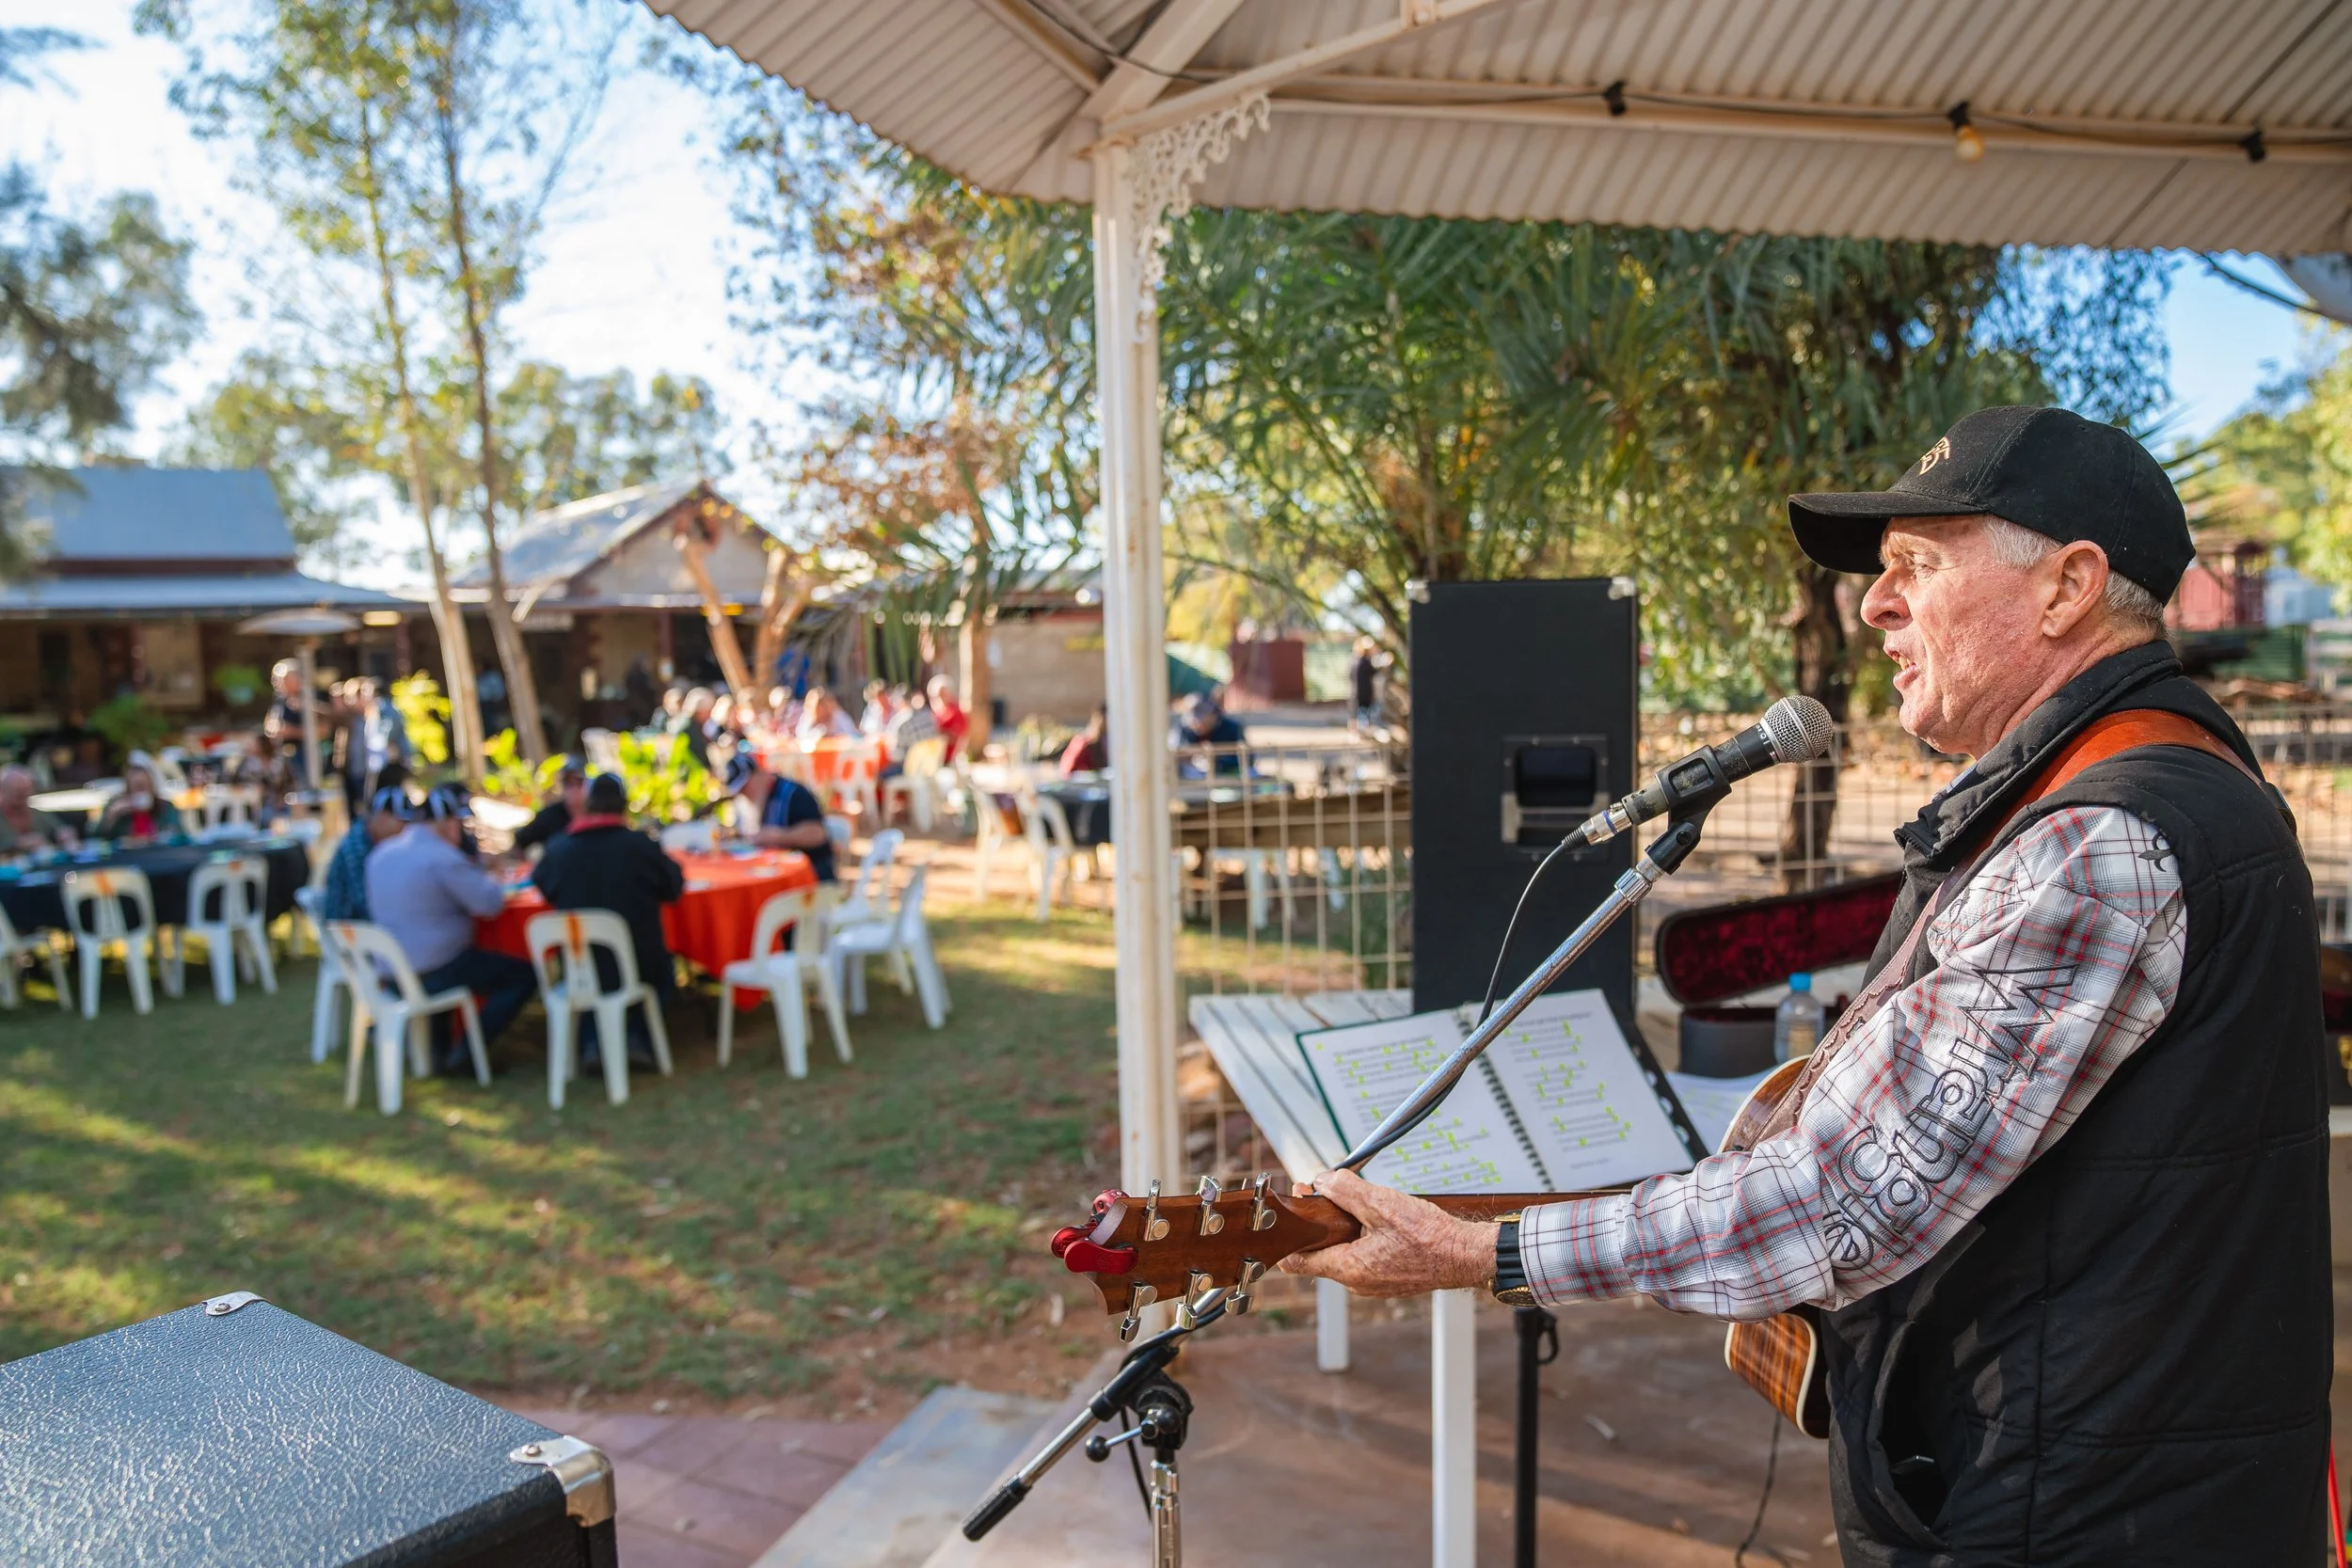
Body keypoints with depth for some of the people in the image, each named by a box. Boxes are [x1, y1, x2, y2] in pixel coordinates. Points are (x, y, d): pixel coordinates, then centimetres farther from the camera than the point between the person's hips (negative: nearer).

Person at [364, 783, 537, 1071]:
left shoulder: (382, 852, 8)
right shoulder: (442, 856, -18)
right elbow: (491, 903, -17)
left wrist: (476, 876, 14)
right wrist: (491, 880, 6)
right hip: (436, 974, -9)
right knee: (525, 975, -1)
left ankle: (439, 1044, 24)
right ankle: (463, 1053, -1)